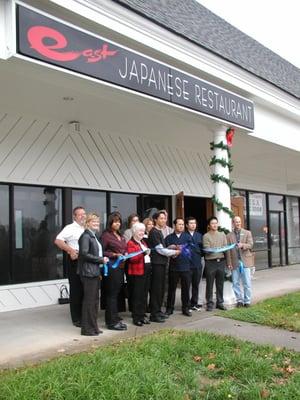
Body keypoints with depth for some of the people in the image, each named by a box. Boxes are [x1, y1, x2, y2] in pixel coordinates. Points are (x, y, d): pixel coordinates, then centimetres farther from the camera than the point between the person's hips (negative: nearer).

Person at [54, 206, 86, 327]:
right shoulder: (70, 228, -7)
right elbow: (57, 241, -18)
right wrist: (70, 250, -26)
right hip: (75, 261, -6)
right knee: (76, 290, 1)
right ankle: (76, 319, 11)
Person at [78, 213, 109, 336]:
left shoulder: (93, 236, 18)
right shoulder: (86, 236, -12)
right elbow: (84, 254, -20)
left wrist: (102, 260, 9)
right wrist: (101, 260, -15)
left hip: (95, 272, 10)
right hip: (88, 272, -10)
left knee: (95, 300, 13)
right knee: (89, 301, -3)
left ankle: (93, 327, 22)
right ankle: (87, 329, 5)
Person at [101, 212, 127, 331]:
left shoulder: (121, 236, 19)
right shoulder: (106, 235, -7)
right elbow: (101, 252, -11)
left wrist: (125, 254, 6)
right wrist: (114, 255, -17)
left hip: (120, 267, 8)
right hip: (111, 267, -8)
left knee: (117, 294, 12)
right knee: (111, 295, -3)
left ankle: (115, 319, 21)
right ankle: (111, 322, 4)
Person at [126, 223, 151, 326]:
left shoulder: (143, 242, 19)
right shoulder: (131, 243, -8)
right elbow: (132, 258, -20)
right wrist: (143, 253, -31)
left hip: (146, 270, 8)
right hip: (137, 272, -8)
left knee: (144, 294, 11)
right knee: (137, 295, -4)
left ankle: (142, 315, 19)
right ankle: (136, 317, 3)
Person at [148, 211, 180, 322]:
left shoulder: (159, 232, 16)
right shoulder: (153, 232, -12)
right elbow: (160, 249, -14)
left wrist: (172, 252, 5)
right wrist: (174, 252, -4)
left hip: (162, 263, 9)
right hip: (157, 263, -9)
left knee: (161, 288, 13)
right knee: (156, 289, -5)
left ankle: (158, 311, 23)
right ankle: (154, 314, 1)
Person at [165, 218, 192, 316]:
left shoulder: (187, 236, 7)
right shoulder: (169, 238, 7)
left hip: (185, 266, 0)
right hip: (173, 267, 0)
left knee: (186, 288, 6)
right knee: (172, 288, 7)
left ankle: (186, 308, 17)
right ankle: (169, 308, 17)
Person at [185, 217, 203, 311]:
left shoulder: (199, 235, 15)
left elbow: (202, 248, 14)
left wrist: (200, 254, -2)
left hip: (197, 264, 5)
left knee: (196, 285, 12)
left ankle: (194, 303, 22)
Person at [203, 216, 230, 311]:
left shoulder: (222, 234, 11)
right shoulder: (206, 236, -2)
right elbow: (206, 250, -9)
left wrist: (228, 262, 6)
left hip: (221, 261, 4)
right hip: (210, 262, -4)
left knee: (220, 284, 11)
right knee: (210, 285, 2)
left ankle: (220, 302, 21)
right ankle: (209, 304, 10)